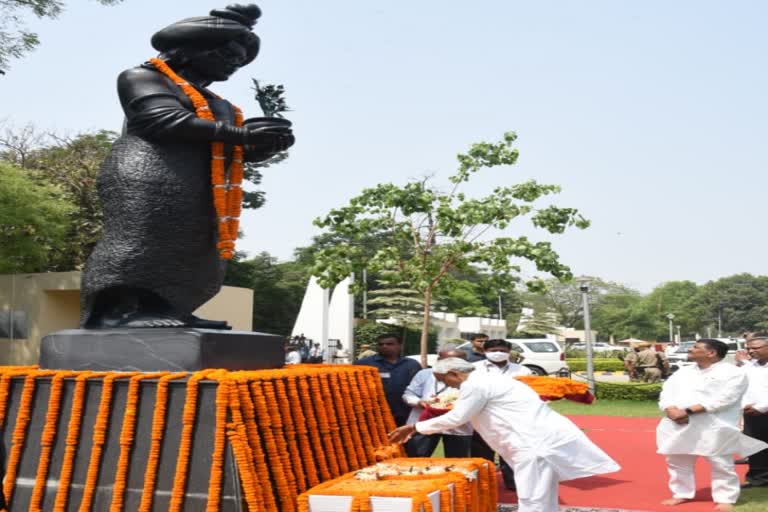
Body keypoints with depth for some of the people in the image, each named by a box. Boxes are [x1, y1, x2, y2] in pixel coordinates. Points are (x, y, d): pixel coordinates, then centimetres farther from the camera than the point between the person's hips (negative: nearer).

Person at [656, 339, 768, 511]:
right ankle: (682, 494, 27)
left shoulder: (734, 373, -5)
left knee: (721, 465, 3)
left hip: (714, 428, -5)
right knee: (677, 462, 12)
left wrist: (688, 411, -19)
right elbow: (666, 393, 9)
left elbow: (724, 399, -15)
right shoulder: (682, 372, 15)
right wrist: (671, 410, -15)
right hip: (677, 425, 5)